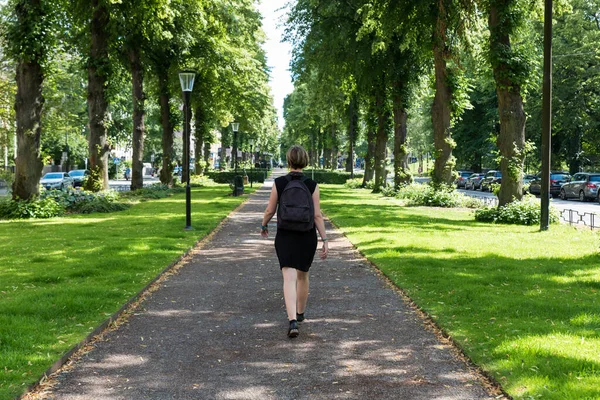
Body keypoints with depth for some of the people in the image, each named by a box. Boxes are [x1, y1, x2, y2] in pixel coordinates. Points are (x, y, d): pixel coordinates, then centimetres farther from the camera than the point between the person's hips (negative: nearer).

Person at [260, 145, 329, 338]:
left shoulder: (279, 183, -7)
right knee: (303, 275, 21)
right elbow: (317, 215, -8)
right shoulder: (312, 185, -7)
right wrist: (324, 240, -3)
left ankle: (293, 321, -24)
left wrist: (264, 226, 20)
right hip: (307, 237, 1)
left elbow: (270, 210, 0)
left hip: (285, 236, -1)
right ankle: (300, 313, 38)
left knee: (289, 278, -7)